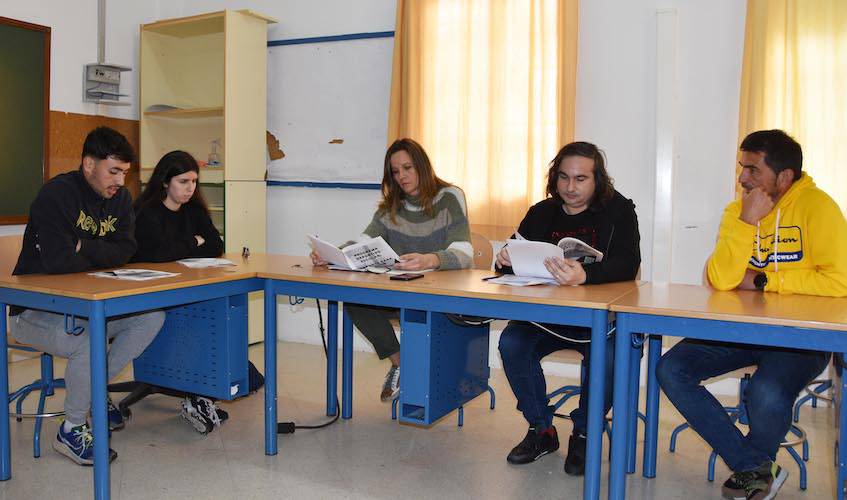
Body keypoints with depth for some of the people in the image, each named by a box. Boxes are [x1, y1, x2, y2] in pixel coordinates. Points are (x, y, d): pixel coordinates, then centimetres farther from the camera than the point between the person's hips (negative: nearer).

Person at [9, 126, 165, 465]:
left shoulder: (119, 198, 4)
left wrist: (85, 248, -22)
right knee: (90, 340, -34)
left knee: (152, 316, -11)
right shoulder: (56, 195, -19)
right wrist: (100, 257, -11)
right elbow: (58, 262, -29)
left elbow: (125, 251, -6)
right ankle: (71, 431, -10)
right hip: (36, 310, -7)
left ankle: (94, 391, 4)